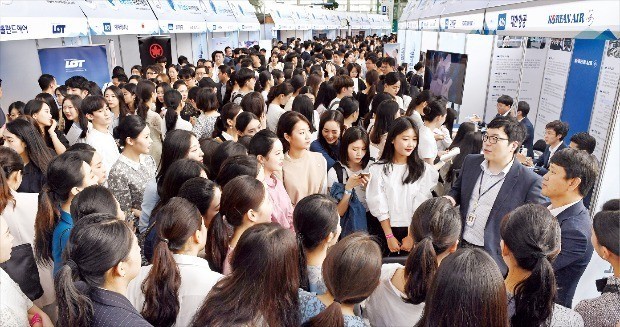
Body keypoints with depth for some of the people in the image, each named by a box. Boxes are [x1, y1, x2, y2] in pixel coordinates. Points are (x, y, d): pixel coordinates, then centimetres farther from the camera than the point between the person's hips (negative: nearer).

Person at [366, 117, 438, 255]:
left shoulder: (423, 170, -2)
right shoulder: (379, 169, -4)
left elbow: (421, 207, -6)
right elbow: (379, 206, -6)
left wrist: (412, 236, -10)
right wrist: (389, 236, -9)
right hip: (387, 230, 0)